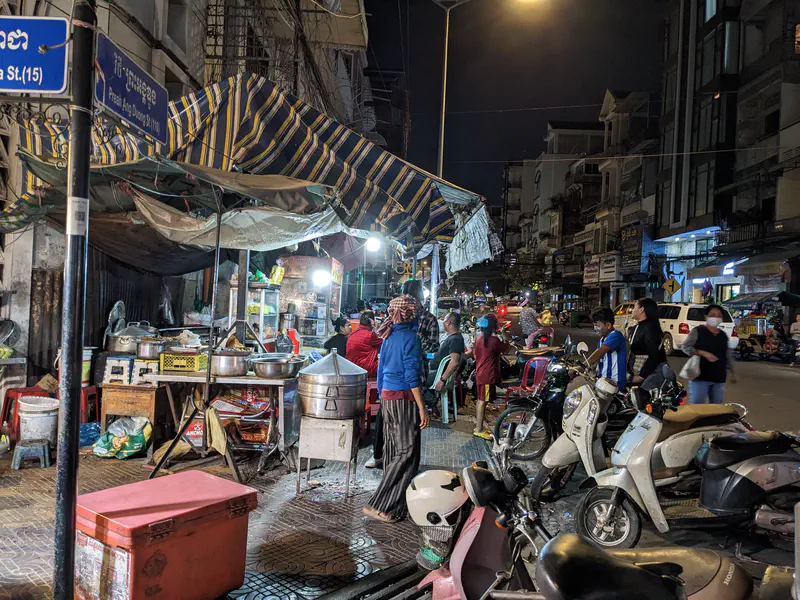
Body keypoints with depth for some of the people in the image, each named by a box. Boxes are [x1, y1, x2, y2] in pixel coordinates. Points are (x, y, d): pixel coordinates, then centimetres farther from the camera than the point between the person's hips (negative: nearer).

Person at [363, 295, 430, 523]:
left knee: (393, 451, 14)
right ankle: (379, 505, -5)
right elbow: (412, 376, -17)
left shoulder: (388, 337, 11)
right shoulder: (410, 337, -13)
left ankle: (396, 503, 23)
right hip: (404, 399, -9)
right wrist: (422, 408, -16)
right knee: (407, 454, -4)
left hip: (387, 396, 9)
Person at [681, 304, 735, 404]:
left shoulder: (723, 335, 13)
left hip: (719, 378, 5)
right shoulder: (698, 331, -2)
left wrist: (731, 371, 16)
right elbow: (685, 347, -9)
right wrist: (703, 353, -19)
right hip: (700, 377, -5)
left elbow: (728, 356, 20)